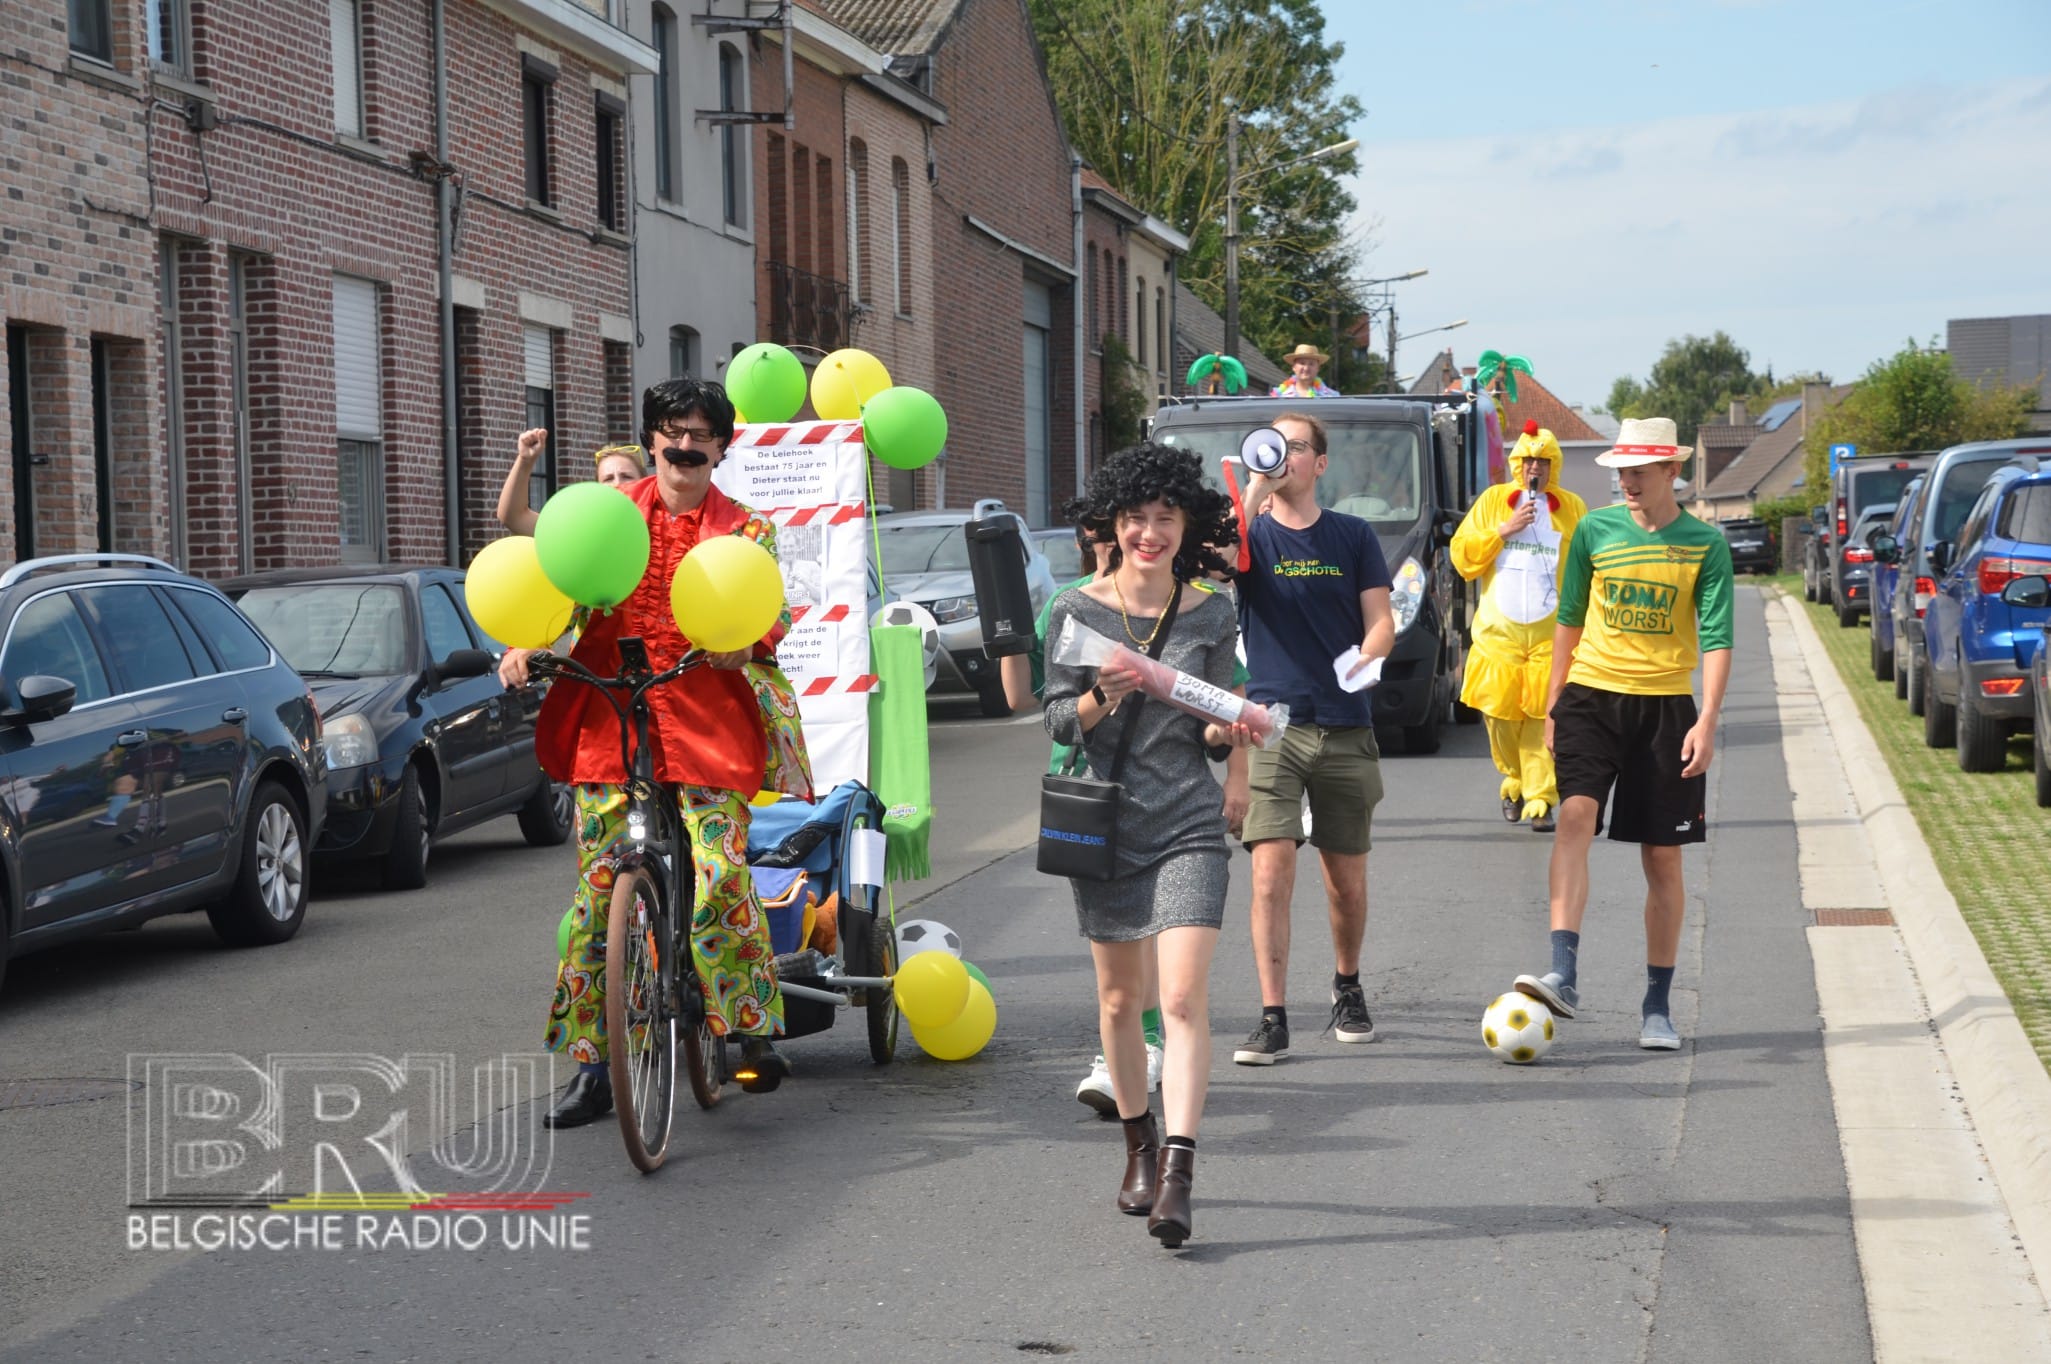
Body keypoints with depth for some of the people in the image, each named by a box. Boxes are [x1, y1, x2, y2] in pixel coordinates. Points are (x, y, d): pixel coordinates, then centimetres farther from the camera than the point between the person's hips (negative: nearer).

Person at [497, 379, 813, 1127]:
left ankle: (755, 1031, 3)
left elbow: (769, 618, 0)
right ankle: (592, 1062, 10)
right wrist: (525, 643, -11)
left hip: (708, 728, -2)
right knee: (598, 889, 1)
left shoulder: (745, 529, 11)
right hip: (609, 723, 2)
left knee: (717, 878, -16)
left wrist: (742, 644, -23)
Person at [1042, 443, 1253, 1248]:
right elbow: (1057, 722, 1)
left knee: (1184, 998, -14)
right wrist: (1101, 698, -19)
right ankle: (1139, 1148, 31)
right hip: (1106, 820, 1)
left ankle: (1178, 1175, -18)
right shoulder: (1077, 611, 1)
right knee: (1119, 997, 11)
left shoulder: (1211, 615, 2)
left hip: (1189, 824, -1)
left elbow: (1217, 719, 11)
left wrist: (1227, 735, -11)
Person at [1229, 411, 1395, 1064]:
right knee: (1271, 872, -12)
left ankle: (1348, 988, 34)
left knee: (1346, 879, 10)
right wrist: (1254, 486, -20)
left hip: (1346, 727, 2)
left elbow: (1381, 620, 2)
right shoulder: (1253, 532, 4)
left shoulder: (1353, 536, 8)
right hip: (1272, 723, -1)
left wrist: (1363, 660, -17)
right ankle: (1272, 1018, -9)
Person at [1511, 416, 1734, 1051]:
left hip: (1665, 705, 0)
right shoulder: (1595, 530, 4)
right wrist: (1553, 706, 12)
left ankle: (1657, 1006, 14)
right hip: (1591, 694, 1)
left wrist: (1707, 721, -16)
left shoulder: (1704, 543, -1)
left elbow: (1716, 638, -5)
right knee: (1575, 814, -23)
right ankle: (1563, 975, -30)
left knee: (1663, 856, 4)